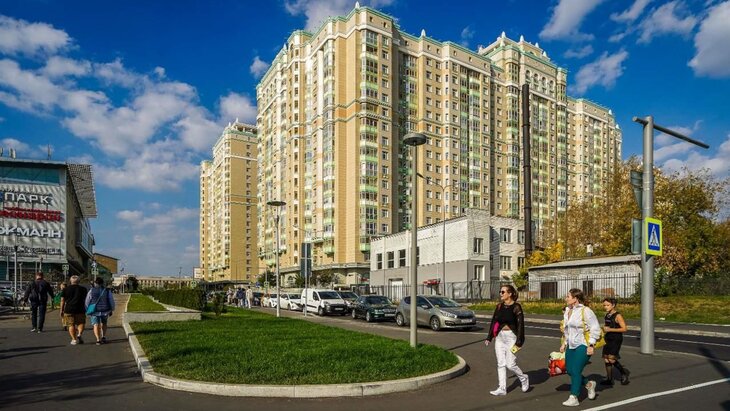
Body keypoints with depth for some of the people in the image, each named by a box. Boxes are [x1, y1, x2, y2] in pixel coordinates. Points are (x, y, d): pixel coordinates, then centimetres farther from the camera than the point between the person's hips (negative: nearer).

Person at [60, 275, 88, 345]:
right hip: (80, 309, 0)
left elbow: (62, 300, 3)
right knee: (81, 323, 10)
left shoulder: (66, 289, 6)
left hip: (69, 309, 1)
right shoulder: (83, 289, 5)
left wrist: (61, 310, 8)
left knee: (71, 325, 7)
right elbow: (86, 299, 9)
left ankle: (74, 339, 5)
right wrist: (86, 309, 19)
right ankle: (79, 334, -13)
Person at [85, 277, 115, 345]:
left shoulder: (91, 291, -3)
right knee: (103, 324, 23)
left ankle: (98, 339, -17)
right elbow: (111, 302, 2)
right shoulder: (107, 291, -1)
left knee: (96, 325, -1)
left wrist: (87, 310, 18)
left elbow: (87, 302, 3)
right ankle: (104, 337, 15)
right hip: (105, 311, 2)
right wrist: (111, 311, 14)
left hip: (95, 311, -2)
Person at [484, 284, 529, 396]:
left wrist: (519, 342, -14)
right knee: (500, 364, 6)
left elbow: (520, 325, -11)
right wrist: (489, 337, 12)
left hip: (511, 337, -6)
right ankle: (502, 389, 13)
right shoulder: (499, 306, 6)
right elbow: (493, 322, 12)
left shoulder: (516, 307, -10)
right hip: (500, 337, 6)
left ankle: (524, 379, 25)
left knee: (510, 364, -3)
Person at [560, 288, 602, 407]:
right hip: (571, 346, 8)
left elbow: (595, 329, -12)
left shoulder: (585, 311, -14)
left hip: (583, 346, -8)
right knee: (569, 370, 6)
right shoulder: (567, 311, 10)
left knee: (575, 371, -9)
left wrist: (591, 345, -16)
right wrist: (565, 343, 19)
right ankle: (589, 384, 29)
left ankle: (574, 398, 1)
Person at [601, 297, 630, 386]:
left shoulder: (618, 316, -13)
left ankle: (624, 372, 13)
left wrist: (610, 329, -20)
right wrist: (604, 329, 5)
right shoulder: (607, 315, 10)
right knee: (606, 358, 5)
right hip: (608, 339, 8)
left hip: (616, 339, -8)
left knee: (611, 358, -12)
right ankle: (609, 379, 14)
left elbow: (624, 329, -19)